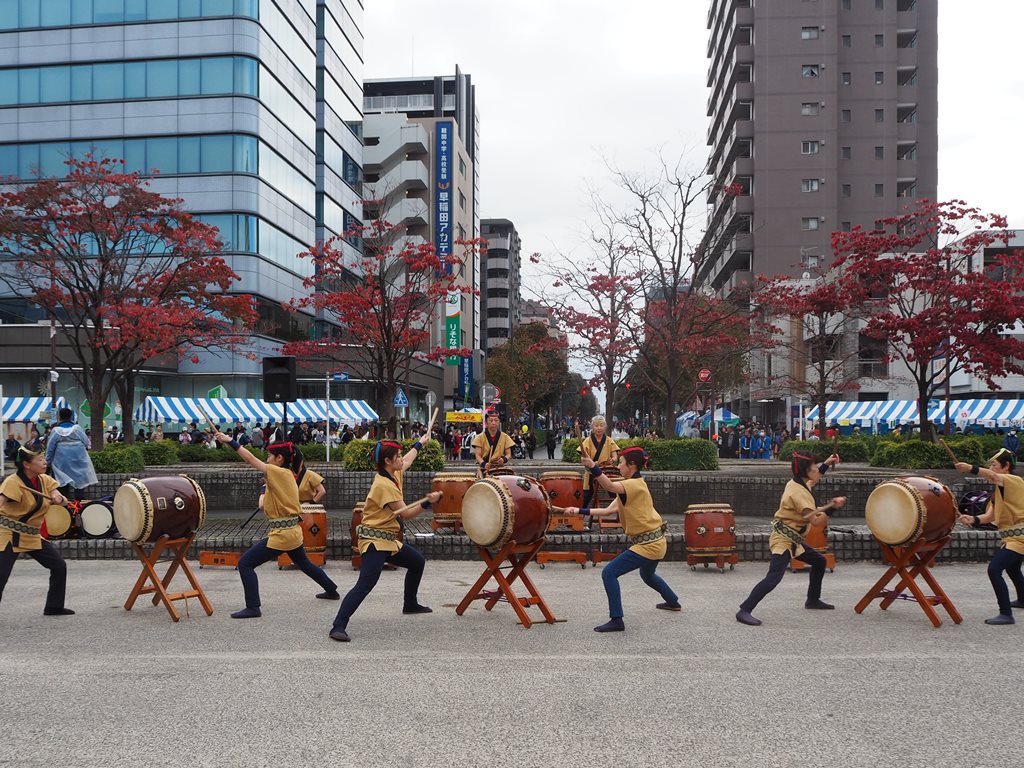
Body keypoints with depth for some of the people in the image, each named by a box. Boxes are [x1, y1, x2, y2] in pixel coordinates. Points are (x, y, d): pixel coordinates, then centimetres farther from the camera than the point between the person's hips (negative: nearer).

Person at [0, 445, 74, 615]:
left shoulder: (44, 480, 3)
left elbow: (63, 500, 0)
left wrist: (58, 498, -23)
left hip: (33, 536, 8)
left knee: (59, 566, 8)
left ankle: (54, 606, 22)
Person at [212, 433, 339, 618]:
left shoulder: (279, 473, -15)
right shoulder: (288, 475, 10)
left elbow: (251, 459, -15)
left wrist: (230, 441, -12)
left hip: (281, 534, -10)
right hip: (293, 532, 10)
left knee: (245, 564, -8)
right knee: (304, 564, 30)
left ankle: (253, 608, -11)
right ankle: (332, 590, 44)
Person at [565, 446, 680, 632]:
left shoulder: (635, 484, -18)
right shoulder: (634, 485, 12)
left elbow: (610, 487, -41)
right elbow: (608, 510, 6)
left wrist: (593, 467, -55)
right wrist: (581, 511, 0)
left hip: (647, 545, -11)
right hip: (655, 542, 11)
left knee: (609, 573, -13)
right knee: (647, 575, 36)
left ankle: (616, 620, -12)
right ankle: (673, 602, 57)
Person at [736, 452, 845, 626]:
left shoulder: (796, 484, 5)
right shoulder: (798, 492, -23)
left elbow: (811, 481, 32)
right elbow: (815, 521, -26)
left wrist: (826, 464, 28)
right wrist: (833, 507, -28)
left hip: (793, 539, 11)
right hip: (783, 540, -11)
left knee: (819, 561, 23)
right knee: (774, 577, -23)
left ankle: (813, 600, 38)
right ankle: (744, 611, -28)